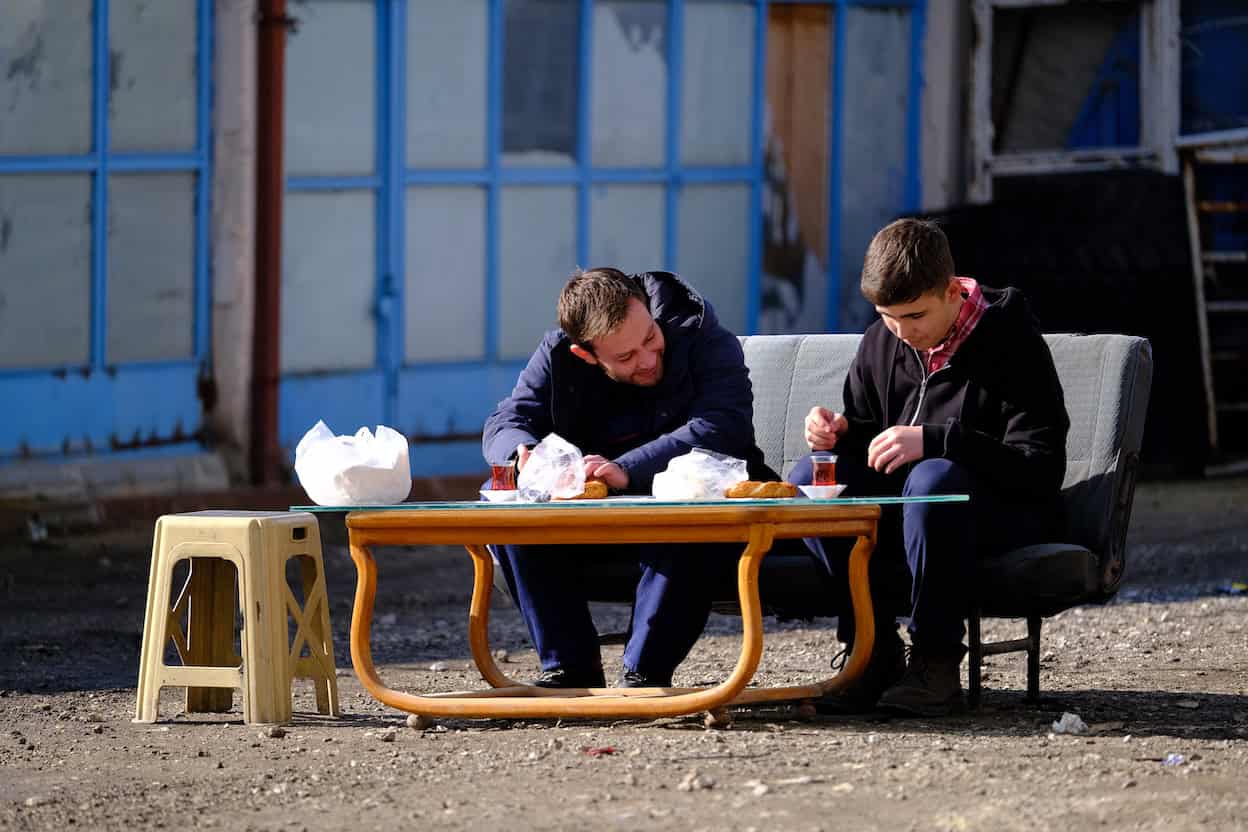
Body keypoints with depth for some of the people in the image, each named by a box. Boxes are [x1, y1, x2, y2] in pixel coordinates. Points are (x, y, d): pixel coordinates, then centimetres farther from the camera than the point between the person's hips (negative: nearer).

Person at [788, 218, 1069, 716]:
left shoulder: (1010, 339, -14)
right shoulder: (881, 343, 4)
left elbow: (1042, 468, -22)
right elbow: (867, 433, 19)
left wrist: (934, 441, -31)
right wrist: (839, 431, -7)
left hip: (1008, 512, -6)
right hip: (900, 514, 6)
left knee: (933, 479, -38)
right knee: (808, 479, -19)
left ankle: (936, 661, -28)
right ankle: (874, 649, -18)